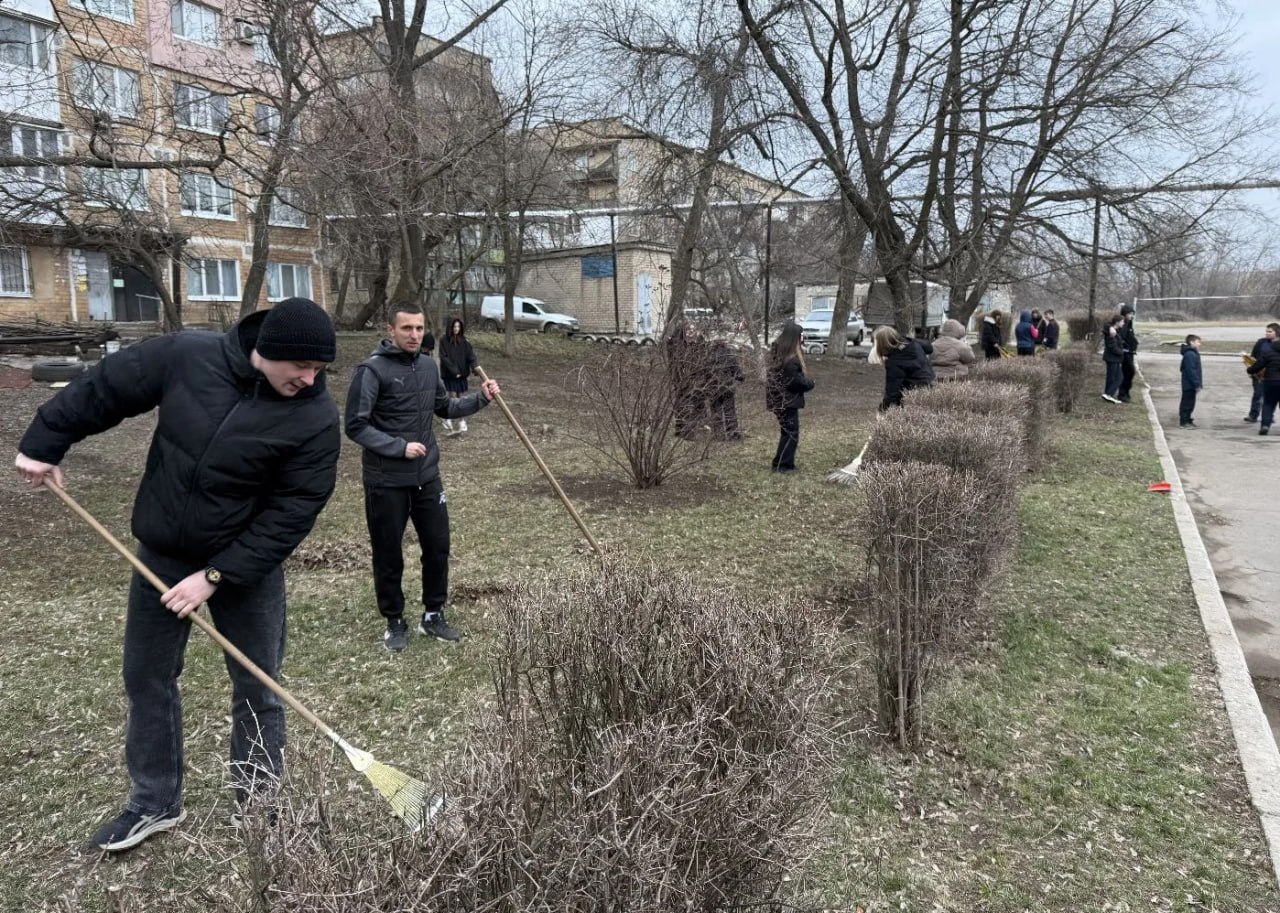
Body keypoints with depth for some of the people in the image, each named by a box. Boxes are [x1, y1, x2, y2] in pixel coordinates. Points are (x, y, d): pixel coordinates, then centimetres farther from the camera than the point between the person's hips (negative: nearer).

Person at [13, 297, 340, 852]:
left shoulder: (315, 419, -21)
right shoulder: (185, 357, -14)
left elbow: (292, 512, -21)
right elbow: (102, 390, 1)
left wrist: (217, 576, -22)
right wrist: (44, 442, 6)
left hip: (248, 563, -2)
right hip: (161, 554, 3)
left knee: (257, 691, 5)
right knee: (147, 679, 14)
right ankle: (155, 804, 32)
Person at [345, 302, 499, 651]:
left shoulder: (428, 366, 5)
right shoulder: (372, 370, -14)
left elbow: (445, 407, 19)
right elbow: (355, 426, -15)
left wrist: (481, 398, 4)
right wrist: (400, 447, -20)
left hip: (427, 476, 6)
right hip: (386, 482, -6)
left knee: (438, 546, 11)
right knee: (388, 555, 7)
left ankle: (433, 615, 28)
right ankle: (395, 622, 25)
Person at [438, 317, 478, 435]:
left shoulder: (464, 340, 1)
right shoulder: (444, 341, -7)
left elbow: (470, 355, -8)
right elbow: (444, 358, -10)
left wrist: (475, 366, -26)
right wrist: (454, 371, -16)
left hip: (462, 374, 3)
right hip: (449, 374, -3)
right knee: (453, 398, -6)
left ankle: (462, 423, 17)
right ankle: (448, 419, 14)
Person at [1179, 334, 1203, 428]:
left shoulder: (1193, 353, 14)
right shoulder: (1189, 355, -20)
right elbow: (1191, 371, -24)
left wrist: (1199, 383, 21)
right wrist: (1197, 384, -22)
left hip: (1190, 384, 10)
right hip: (1189, 384, -10)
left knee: (1190, 403, 16)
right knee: (1187, 403, -4)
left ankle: (1187, 420, 24)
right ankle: (1184, 422, 1)